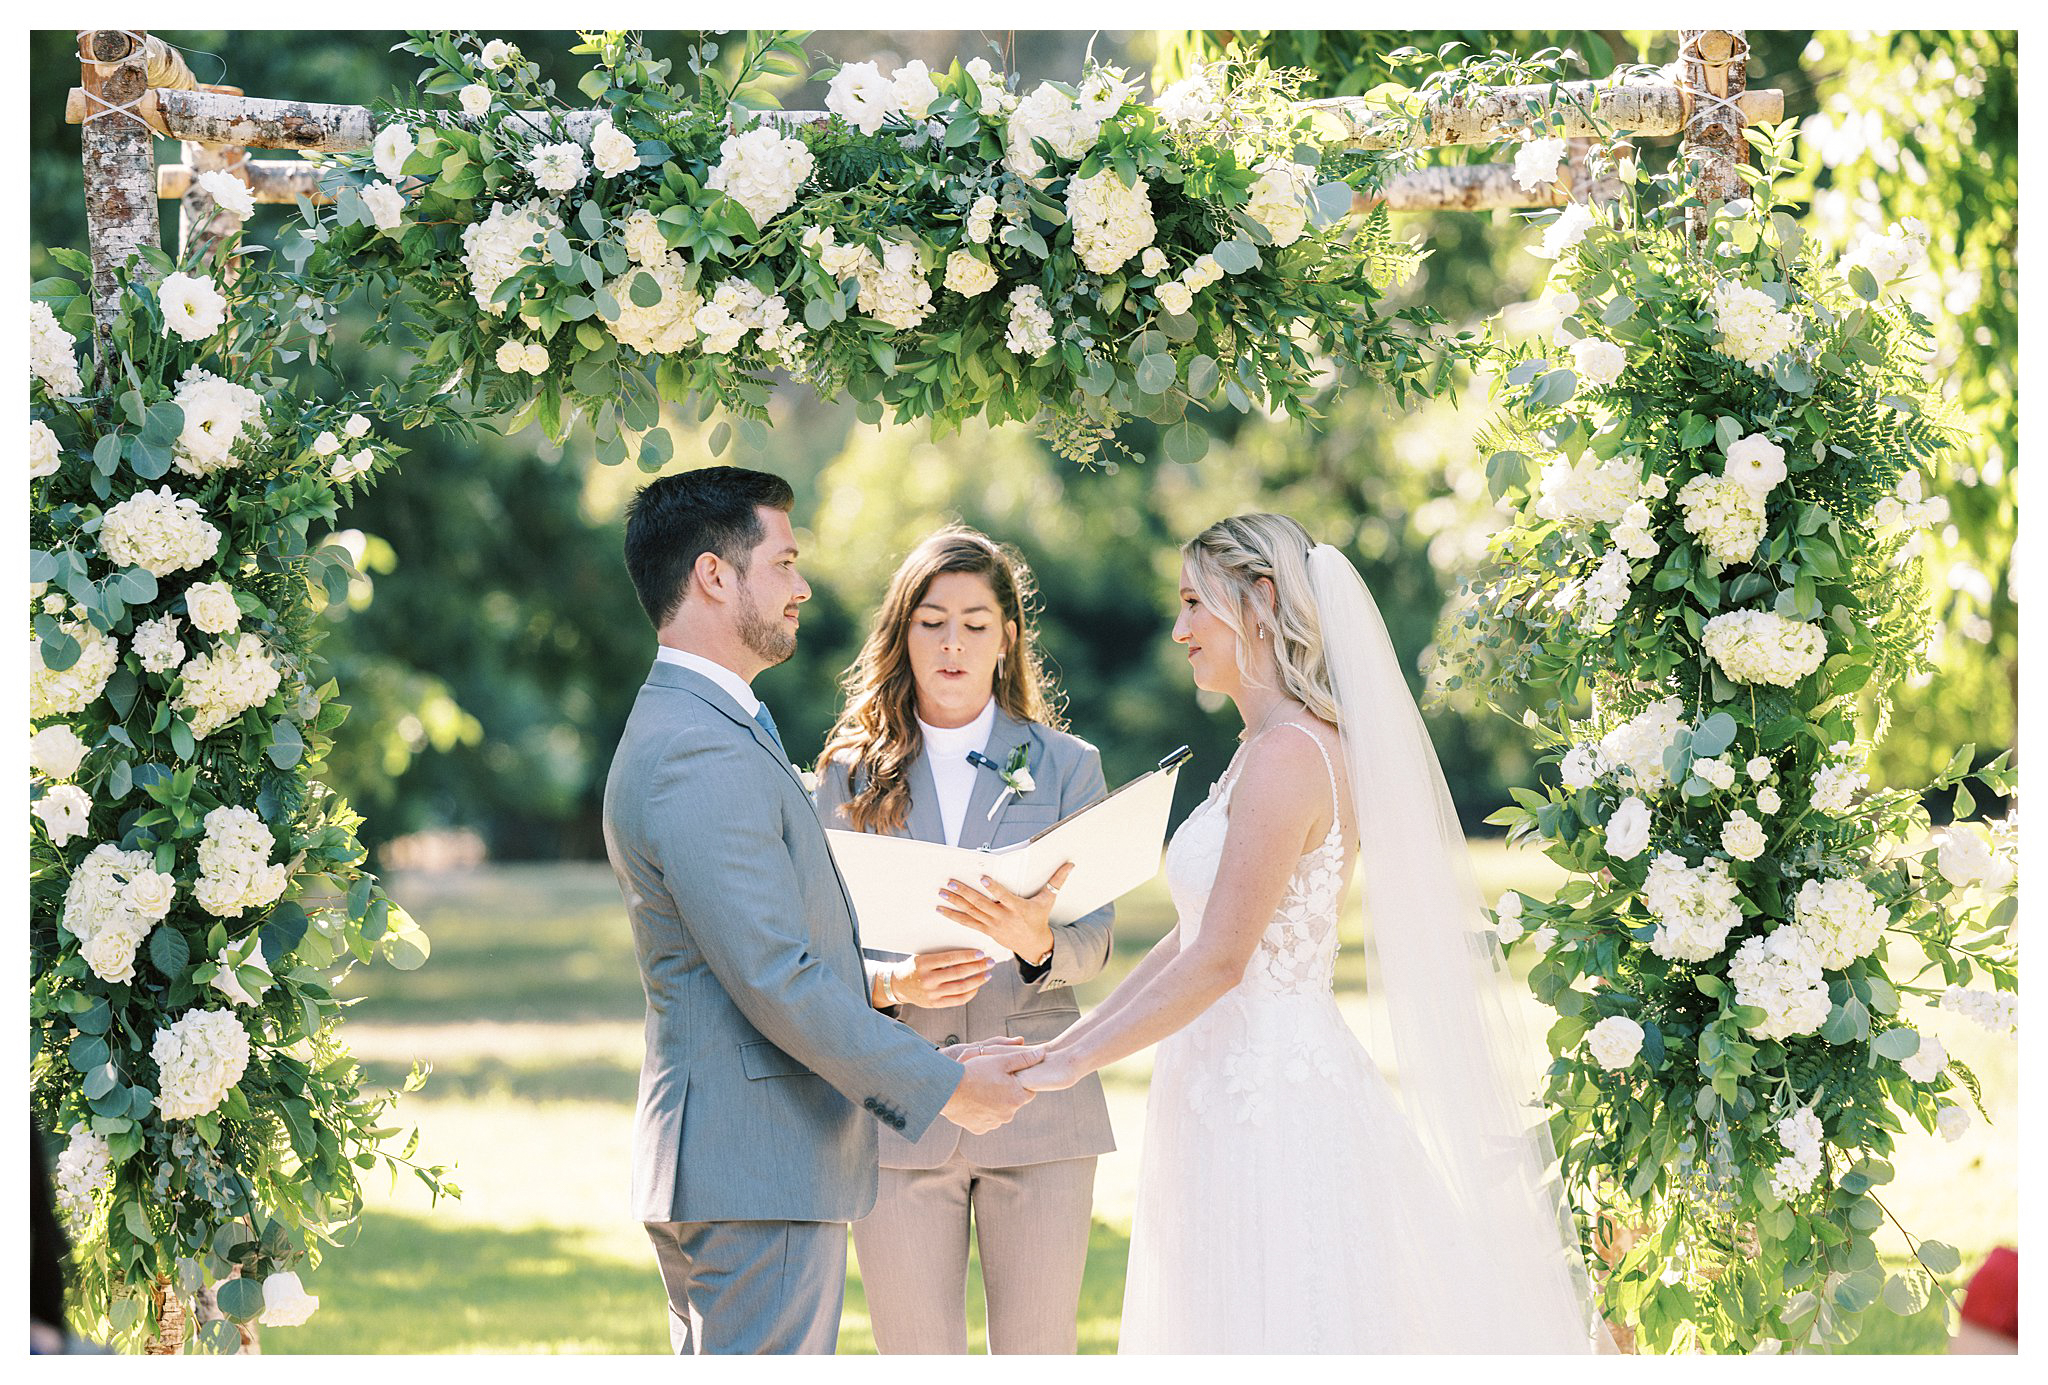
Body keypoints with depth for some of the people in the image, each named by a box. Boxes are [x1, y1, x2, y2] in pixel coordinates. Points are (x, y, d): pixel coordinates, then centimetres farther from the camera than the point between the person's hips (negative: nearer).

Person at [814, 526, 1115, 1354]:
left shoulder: (1065, 766, 9)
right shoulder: (853, 773, 8)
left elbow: (1095, 939, 0)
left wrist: (1037, 943, -24)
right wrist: (896, 983, -17)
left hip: (1039, 1107, 0)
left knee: (1037, 1355, 0)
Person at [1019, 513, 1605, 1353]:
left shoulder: (1289, 755, -16)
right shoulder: (1262, 750, 15)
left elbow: (1220, 960, -20)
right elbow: (1187, 939, 17)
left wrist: (1069, 1063, -17)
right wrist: (1062, 1044, 13)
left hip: (1271, 1100, -9)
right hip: (1235, 1100, 9)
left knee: (1277, 1331, -5)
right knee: (1230, 1328, 11)